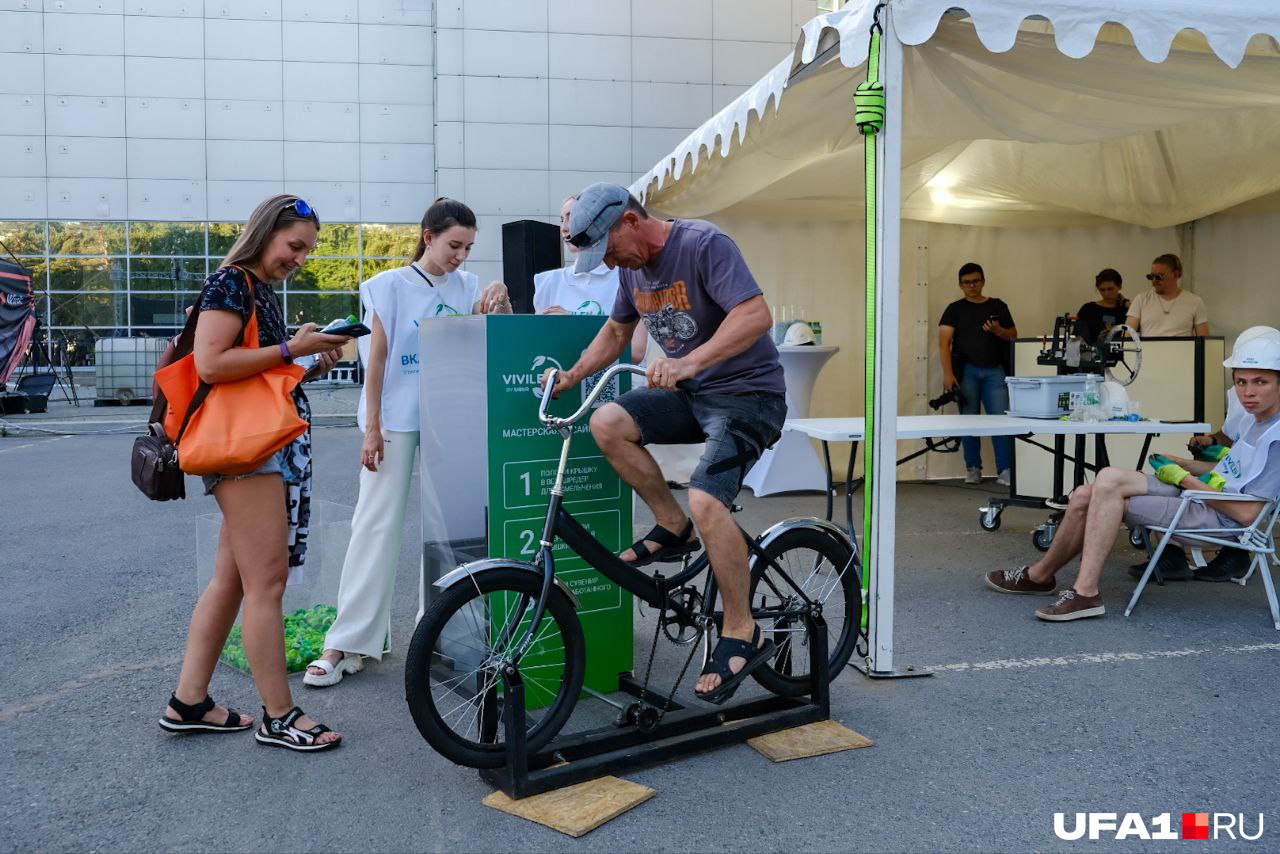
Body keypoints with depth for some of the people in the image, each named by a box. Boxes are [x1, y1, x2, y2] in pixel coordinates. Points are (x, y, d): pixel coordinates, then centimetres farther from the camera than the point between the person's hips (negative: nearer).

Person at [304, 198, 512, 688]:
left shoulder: (468, 287, 10)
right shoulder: (392, 285, -1)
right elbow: (377, 358, -3)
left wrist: (501, 301, -12)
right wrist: (372, 426, -8)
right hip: (397, 419, -4)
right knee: (377, 522, -5)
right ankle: (347, 644, -1)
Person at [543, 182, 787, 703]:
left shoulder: (705, 244, -16)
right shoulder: (632, 265, 8)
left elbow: (756, 314, -28)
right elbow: (616, 331, 22)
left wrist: (690, 362, -40)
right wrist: (571, 377, 9)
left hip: (748, 393, -8)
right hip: (689, 392, 8)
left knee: (705, 499, -26)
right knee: (607, 423, -15)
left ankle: (742, 634, -9)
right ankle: (673, 529, 2)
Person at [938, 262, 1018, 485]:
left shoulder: (998, 306, 12)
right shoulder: (955, 309, 6)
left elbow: (1014, 335, 14)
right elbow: (944, 342, -4)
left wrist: (998, 331, -9)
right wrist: (948, 373, -15)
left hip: (994, 370, 1)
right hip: (966, 370, -1)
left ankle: (1005, 471, -4)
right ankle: (973, 468, 11)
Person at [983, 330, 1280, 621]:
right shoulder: (1256, 421, 13)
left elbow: (1246, 513, -21)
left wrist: (1184, 478, -12)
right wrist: (1179, 463, 12)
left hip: (1213, 516, -9)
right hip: (1193, 495, 9)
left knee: (1110, 479, -25)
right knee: (1085, 497, 0)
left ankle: (1085, 593, -22)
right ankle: (1038, 575, 17)